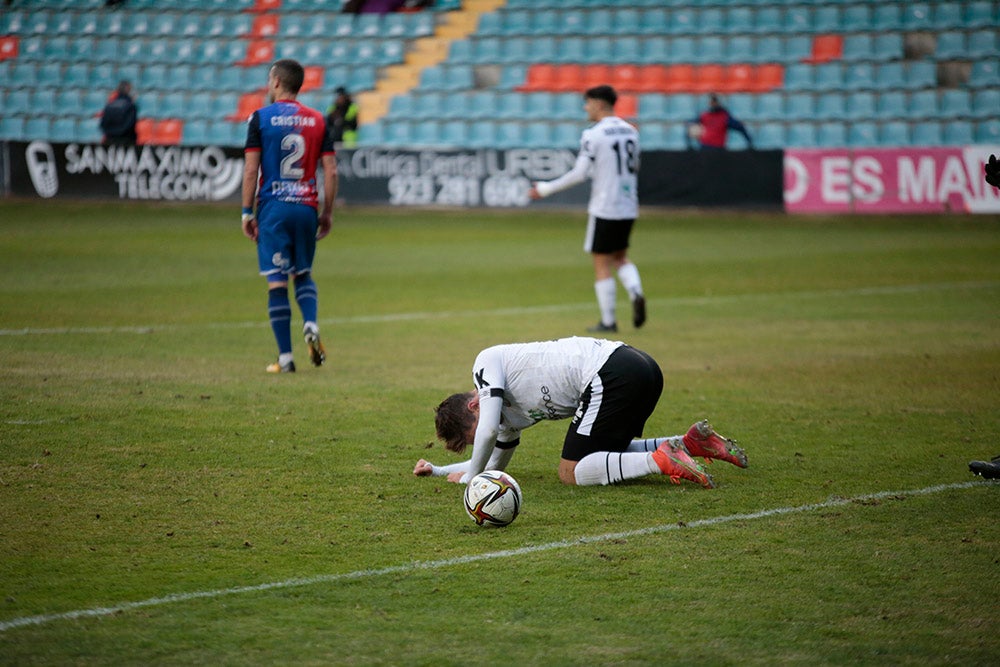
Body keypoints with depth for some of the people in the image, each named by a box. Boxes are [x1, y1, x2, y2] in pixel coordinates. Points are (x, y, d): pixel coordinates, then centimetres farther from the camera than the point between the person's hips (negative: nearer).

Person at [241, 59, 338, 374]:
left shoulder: (260, 118, -3)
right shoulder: (318, 120, 7)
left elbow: (250, 170, -6)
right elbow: (331, 171, 4)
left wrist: (247, 212, 0)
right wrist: (328, 213, 12)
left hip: (273, 206, -3)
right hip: (306, 206, 3)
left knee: (277, 281, -1)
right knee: (303, 274, 19)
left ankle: (285, 357, -3)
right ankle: (311, 324, -9)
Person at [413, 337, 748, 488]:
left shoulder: (486, 362, 3)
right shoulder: (513, 414, 27)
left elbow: (488, 429, -8)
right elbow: (494, 465, 39)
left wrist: (468, 476, 8)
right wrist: (437, 470, 40)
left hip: (611, 373, -10)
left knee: (572, 472, -4)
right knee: (606, 456, 25)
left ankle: (661, 460, -16)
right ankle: (692, 442, 13)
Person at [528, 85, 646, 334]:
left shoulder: (593, 135, -13)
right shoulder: (630, 131, 8)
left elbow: (579, 174, -15)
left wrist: (545, 189, -7)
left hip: (604, 209, -6)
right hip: (629, 208, 6)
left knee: (602, 264, 3)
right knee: (620, 257, 21)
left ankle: (608, 321, 5)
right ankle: (635, 292, -6)